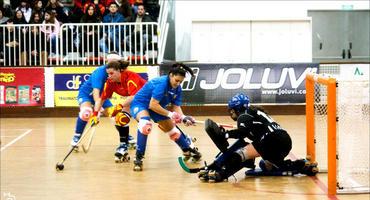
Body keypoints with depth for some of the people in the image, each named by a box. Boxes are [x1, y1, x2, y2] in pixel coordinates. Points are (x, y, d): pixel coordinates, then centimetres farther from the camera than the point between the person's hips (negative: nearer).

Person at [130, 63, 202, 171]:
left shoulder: (177, 89, -7)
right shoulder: (161, 83, -31)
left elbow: (176, 106, -3)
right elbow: (153, 105, -34)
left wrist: (183, 118, -21)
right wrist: (170, 114, -31)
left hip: (157, 108, 8)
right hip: (140, 104, -8)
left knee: (173, 129, 15)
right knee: (145, 124, -38)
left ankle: (188, 150, 41)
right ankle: (138, 158, -33)